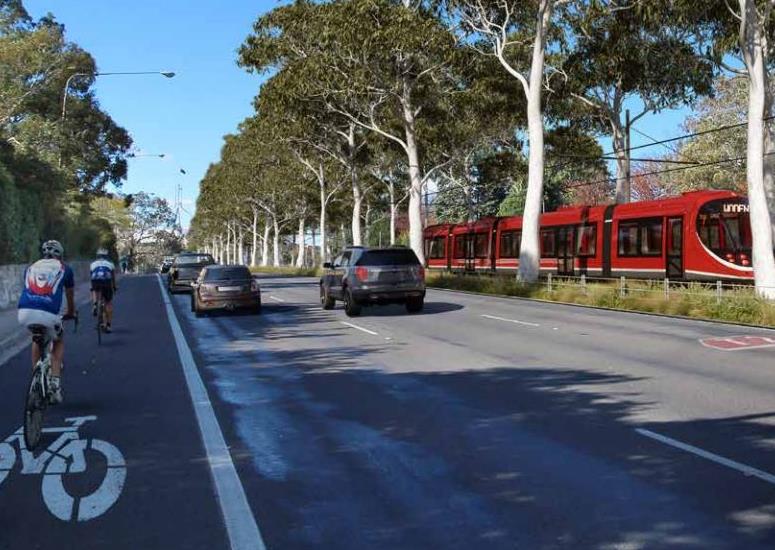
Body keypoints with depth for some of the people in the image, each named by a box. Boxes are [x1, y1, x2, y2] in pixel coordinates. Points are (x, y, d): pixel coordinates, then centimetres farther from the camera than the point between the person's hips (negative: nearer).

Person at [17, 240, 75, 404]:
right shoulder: (64, 269, 19)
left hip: (24, 312, 3)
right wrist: (71, 314, 51)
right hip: (48, 314, -3)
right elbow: (70, 297, 30)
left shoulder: (31, 267, 27)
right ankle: (55, 382, 12)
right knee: (58, 342, 27)